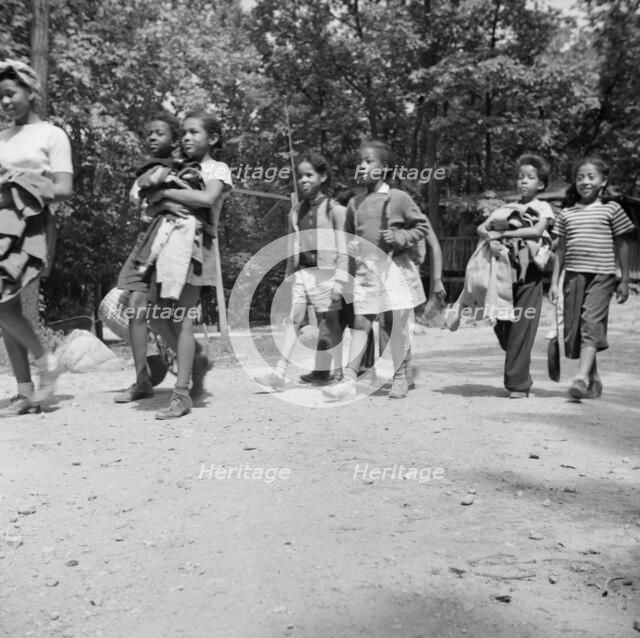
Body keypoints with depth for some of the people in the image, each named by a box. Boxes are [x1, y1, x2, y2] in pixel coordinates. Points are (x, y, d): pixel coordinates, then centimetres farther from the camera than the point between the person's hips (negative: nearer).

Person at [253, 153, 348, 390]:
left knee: (327, 323, 3)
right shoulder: (296, 212, 14)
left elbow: (343, 247, -5)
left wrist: (339, 279, -11)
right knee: (293, 319, -5)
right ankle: (279, 374, -9)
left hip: (324, 272, -4)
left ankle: (322, 372, 13)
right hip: (301, 272, 4)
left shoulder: (334, 209, -1)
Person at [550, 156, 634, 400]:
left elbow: (622, 246, 7)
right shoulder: (567, 212, 12)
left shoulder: (611, 209, 5)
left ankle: (581, 377, -25)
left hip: (601, 275, -3)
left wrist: (624, 280, 5)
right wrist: (554, 282, 10)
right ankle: (593, 380, 18)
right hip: (573, 276, 4)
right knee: (574, 328, 4)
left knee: (591, 324, -18)